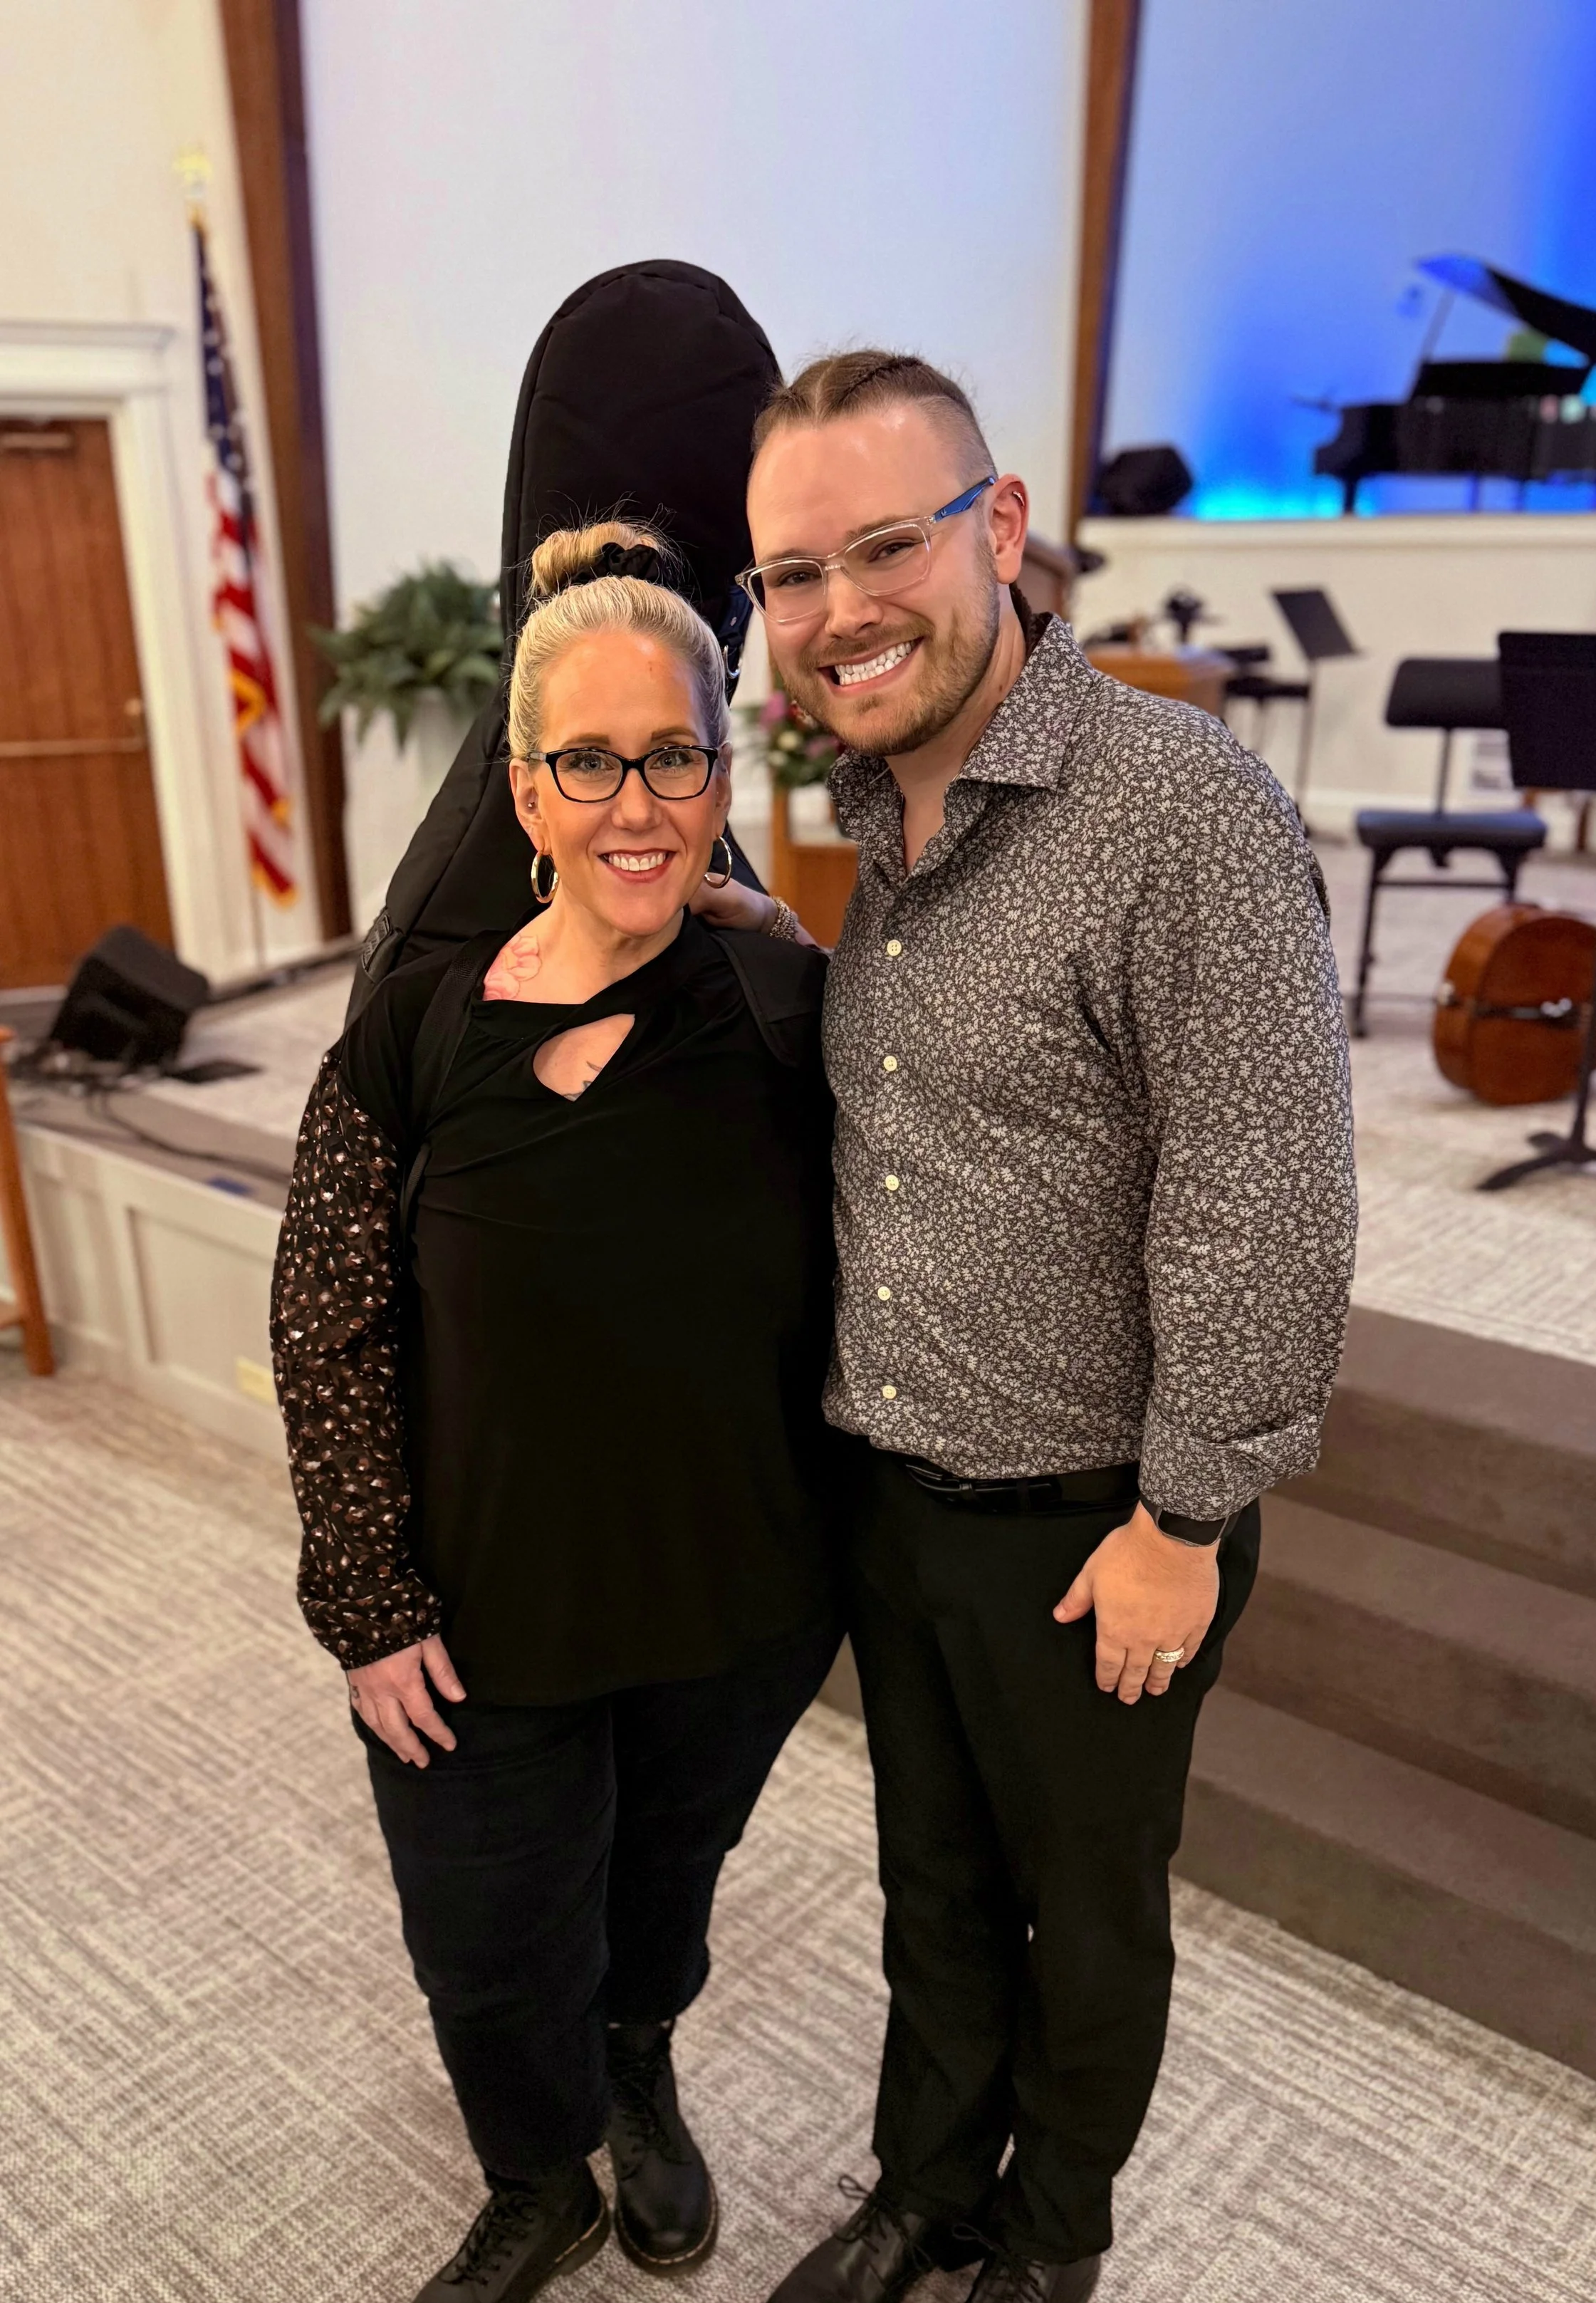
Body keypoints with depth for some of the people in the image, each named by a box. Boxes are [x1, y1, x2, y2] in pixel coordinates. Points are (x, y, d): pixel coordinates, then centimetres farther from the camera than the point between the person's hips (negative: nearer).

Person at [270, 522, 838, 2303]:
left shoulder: (792, 1012, -12)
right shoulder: (415, 1038, -15)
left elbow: (846, 1297, -1)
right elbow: (328, 1338, -9)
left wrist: (842, 1545, 0)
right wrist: (372, 1605, -9)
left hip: (745, 1607, 1)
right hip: (487, 1619, -1)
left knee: (671, 1872, 27)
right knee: (494, 1954, 18)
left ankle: (639, 2078, 62)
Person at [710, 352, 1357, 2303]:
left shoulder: (1184, 812, -22)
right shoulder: (881, 824, 3)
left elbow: (1266, 1211, -22)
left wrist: (1181, 1522, -17)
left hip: (1088, 1528, -6)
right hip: (888, 1488, 7)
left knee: (1086, 1912, 19)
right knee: (934, 1879, 25)